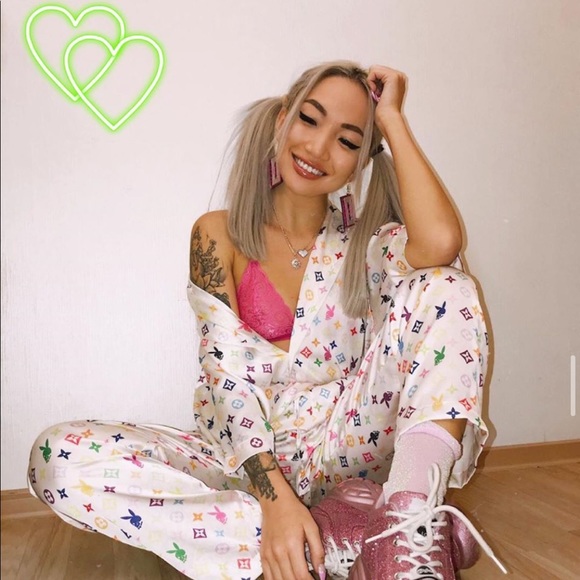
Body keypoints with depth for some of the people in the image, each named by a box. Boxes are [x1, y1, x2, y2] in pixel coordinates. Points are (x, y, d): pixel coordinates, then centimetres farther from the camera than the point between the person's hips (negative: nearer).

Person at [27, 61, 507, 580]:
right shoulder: (221, 235, -1)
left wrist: (391, 118, -10)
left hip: (343, 453, 1)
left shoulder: (363, 243, 2)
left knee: (445, 283, -14)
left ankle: (412, 535, -31)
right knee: (60, 456, -23)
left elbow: (441, 242, -23)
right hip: (248, 460, 0)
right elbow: (228, 377, -10)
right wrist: (275, 498, -23)